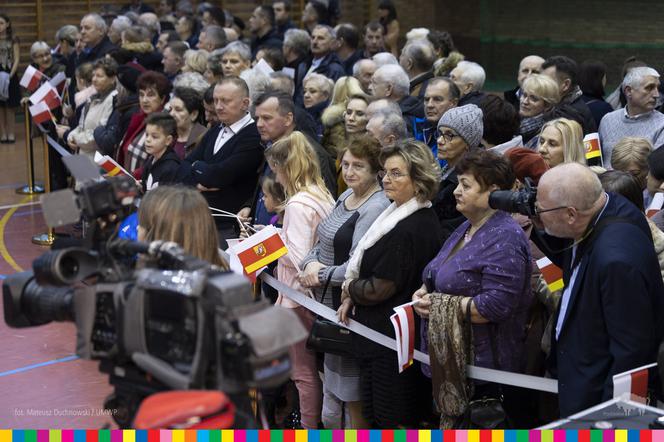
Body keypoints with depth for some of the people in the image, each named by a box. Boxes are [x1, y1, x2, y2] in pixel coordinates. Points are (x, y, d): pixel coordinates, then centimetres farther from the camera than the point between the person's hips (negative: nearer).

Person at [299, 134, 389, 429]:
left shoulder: (377, 208, -18)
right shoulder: (344, 198, 11)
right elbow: (323, 243, 14)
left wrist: (320, 276, -12)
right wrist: (311, 263, -7)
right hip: (329, 306, 9)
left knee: (352, 395, 2)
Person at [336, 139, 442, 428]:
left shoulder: (408, 230, -23)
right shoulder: (400, 214, 10)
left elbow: (380, 288, -21)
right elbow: (371, 268, 16)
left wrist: (348, 289, -2)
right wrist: (352, 299, 1)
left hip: (392, 342, -10)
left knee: (389, 419, 1)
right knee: (373, 415, 18)